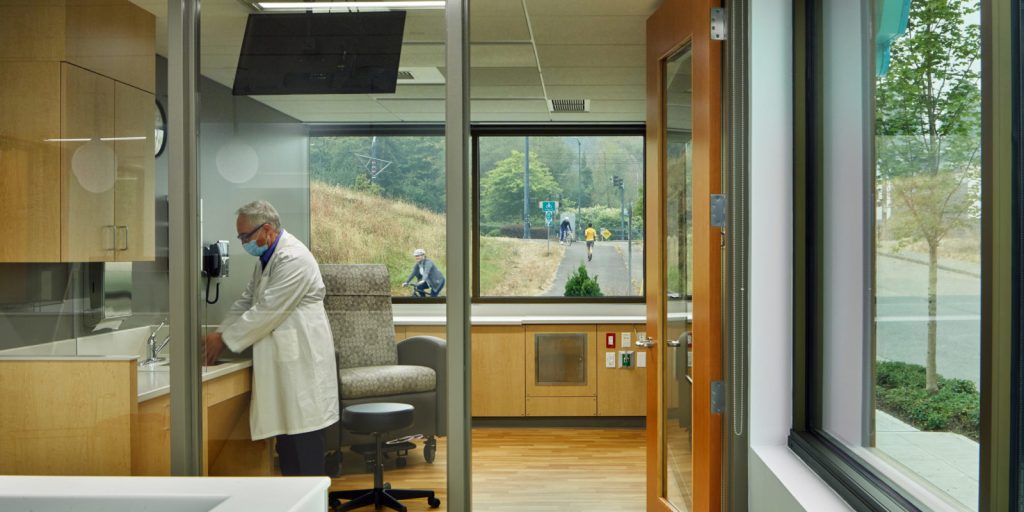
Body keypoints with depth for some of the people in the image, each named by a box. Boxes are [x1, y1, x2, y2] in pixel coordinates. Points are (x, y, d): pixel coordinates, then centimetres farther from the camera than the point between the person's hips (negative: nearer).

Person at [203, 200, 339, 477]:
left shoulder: (293, 259, -18)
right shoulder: (267, 258, 15)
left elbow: (267, 311, -20)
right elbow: (246, 301, 18)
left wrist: (225, 339, -12)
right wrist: (219, 334, 5)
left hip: (301, 358, -10)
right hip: (282, 359, 10)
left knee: (302, 430, -5)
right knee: (284, 425, 12)